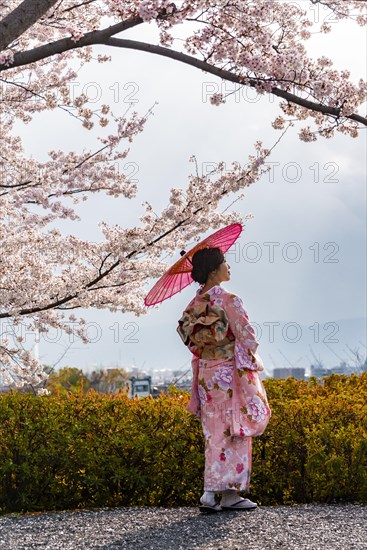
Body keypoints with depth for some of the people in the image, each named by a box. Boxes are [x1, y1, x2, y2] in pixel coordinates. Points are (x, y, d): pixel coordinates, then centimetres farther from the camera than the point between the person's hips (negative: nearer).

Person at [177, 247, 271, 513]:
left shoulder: (194, 304, 6)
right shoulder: (229, 300, -14)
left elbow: (191, 340, 12)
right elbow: (247, 337, -12)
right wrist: (257, 362, 4)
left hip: (206, 375, 6)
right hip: (232, 373, -6)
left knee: (215, 434, 9)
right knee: (235, 432, 1)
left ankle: (210, 493, 6)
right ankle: (230, 494, 2)